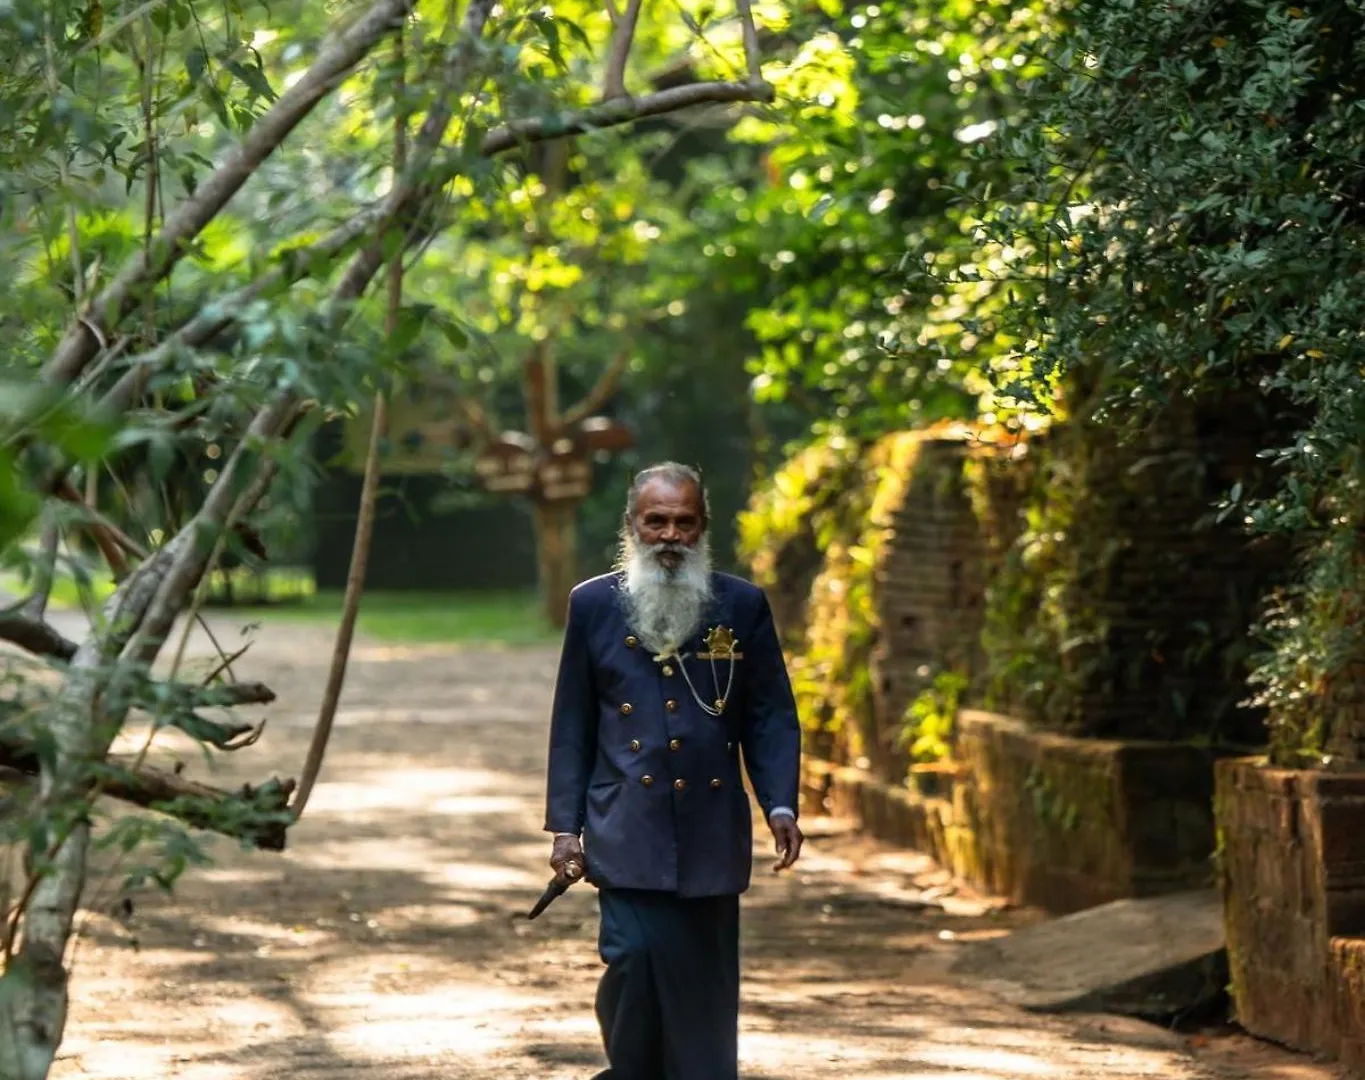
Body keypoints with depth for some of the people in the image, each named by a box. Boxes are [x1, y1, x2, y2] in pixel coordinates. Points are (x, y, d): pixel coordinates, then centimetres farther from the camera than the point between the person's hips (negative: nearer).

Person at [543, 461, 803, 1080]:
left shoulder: (742, 606, 5)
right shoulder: (594, 605, 5)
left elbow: (771, 718, 7)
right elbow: (572, 725, 8)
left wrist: (781, 805, -7)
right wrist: (565, 825, 3)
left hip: (710, 836, 1)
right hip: (627, 833, -1)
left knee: (704, 991, 4)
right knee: (632, 958, -15)